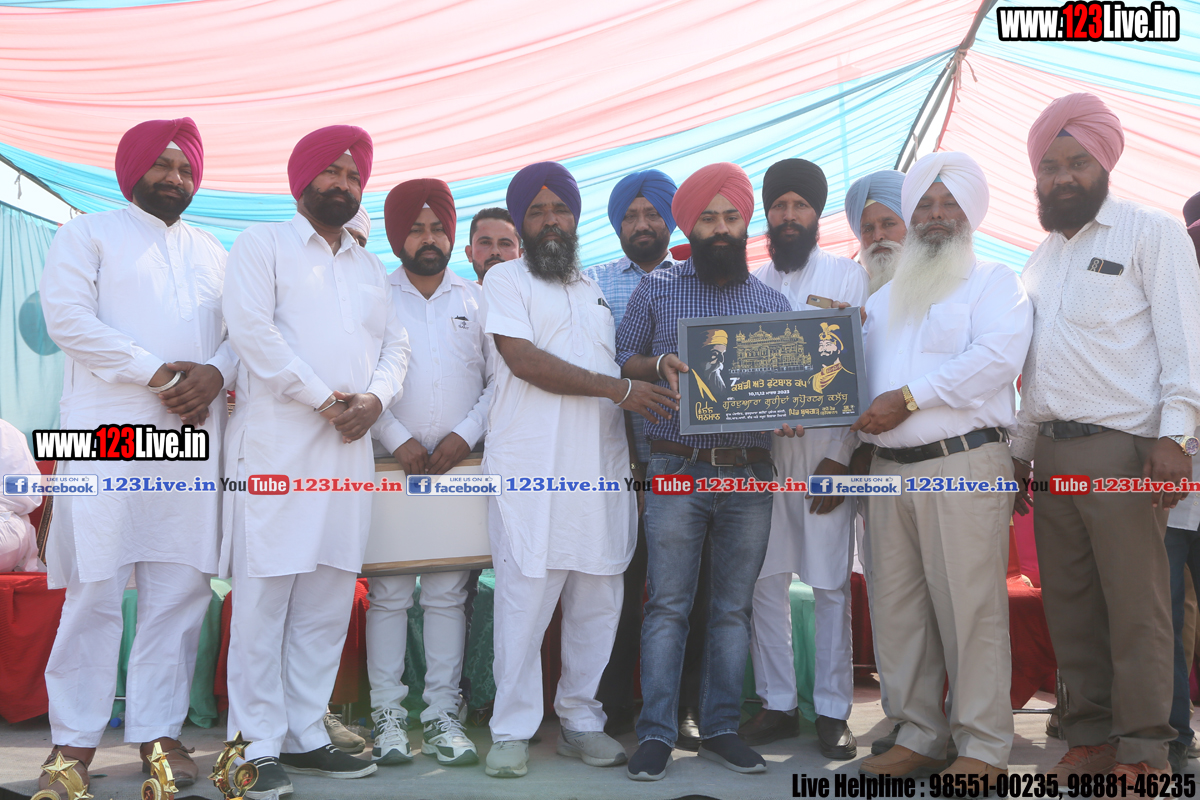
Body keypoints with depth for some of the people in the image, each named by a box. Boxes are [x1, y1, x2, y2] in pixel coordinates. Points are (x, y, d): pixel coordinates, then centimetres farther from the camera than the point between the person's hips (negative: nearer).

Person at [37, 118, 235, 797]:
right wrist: (154, 371, -12)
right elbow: (68, 316, -4)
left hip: (194, 434, 4)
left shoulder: (214, 253, 23)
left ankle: (159, 730, 11)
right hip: (108, 430, -4)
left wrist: (215, 373, -7)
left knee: (181, 586, 2)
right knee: (96, 586, -4)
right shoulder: (89, 234, 10)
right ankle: (76, 739, 6)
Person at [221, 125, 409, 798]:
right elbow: (252, 328, -8)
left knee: (328, 602, 6)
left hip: (350, 448, 6)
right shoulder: (263, 244, 6)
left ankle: (305, 736, 16)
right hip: (276, 444, -5)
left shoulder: (371, 268, 24)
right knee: (265, 596, -6)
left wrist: (375, 398, -5)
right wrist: (324, 399, -11)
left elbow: (396, 344, 16)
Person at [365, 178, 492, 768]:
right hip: (391, 465, -1)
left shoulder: (476, 300, 10)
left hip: (459, 465, 1)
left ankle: (442, 712, 12)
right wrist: (398, 439, -9)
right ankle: (388, 712, 10)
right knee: (389, 593, 0)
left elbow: (498, 380, 6)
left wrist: (465, 435, -6)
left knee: (448, 595, 4)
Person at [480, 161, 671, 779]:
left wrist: (657, 371, 8)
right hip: (531, 471, -5)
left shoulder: (597, 289, 23)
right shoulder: (505, 280, 5)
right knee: (524, 600, -5)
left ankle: (580, 719, 21)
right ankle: (512, 731, 8)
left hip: (601, 469, 5)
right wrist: (618, 388, -11)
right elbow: (525, 360, -10)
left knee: (598, 602, 7)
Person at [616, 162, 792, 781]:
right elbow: (621, 360, 8)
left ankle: (721, 729, 19)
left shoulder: (772, 301, 11)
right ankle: (655, 734, 7)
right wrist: (658, 365, -13)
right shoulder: (657, 290, 6)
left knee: (733, 608, 8)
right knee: (668, 606, -1)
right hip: (678, 470, -2)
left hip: (750, 474, 3)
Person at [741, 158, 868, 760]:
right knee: (765, 579, 4)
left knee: (831, 583, 1)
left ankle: (832, 712, 11)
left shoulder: (850, 277, 6)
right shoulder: (751, 284, 14)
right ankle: (777, 704, 17)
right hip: (761, 450, 3)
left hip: (825, 449, -3)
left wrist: (840, 457, -10)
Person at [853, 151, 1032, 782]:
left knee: (969, 606, -6)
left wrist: (908, 398, -17)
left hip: (964, 463, -5)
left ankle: (985, 745, 6)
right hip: (888, 468, 6)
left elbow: (996, 356, -12)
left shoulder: (994, 282, 6)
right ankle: (919, 735, 17)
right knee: (898, 607, 6)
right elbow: (858, 371, 22)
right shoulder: (885, 298, 24)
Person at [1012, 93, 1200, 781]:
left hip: (1121, 449, -6)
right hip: (1051, 453, 6)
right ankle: (1092, 736, 18)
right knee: (1069, 602, 8)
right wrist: (1021, 452, 16)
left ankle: (1144, 750, 8)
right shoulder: (1041, 258, 20)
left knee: (1135, 606, -3)